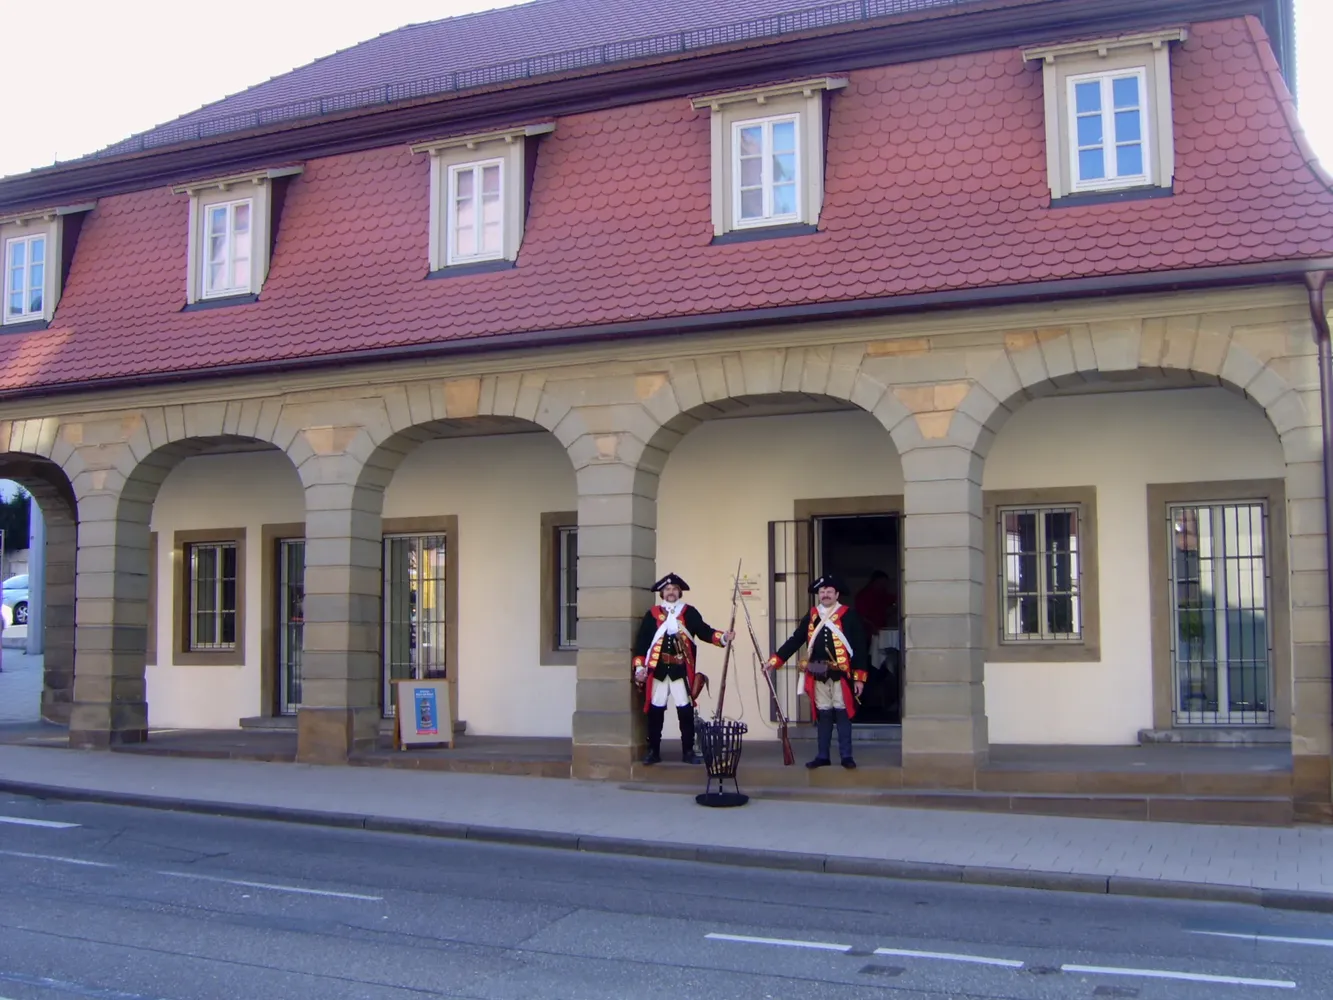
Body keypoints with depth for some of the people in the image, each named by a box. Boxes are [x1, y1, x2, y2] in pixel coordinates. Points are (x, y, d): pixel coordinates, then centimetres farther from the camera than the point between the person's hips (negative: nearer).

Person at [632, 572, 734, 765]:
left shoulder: (689, 612, 7)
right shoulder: (652, 614, 6)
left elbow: (704, 631, -3)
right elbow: (642, 641, 4)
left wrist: (723, 637, -21)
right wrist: (639, 667, -3)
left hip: (682, 670, 0)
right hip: (657, 670, 0)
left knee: (686, 710, 0)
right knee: (655, 710, 5)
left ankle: (688, 751, 10)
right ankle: (653, 751, 14)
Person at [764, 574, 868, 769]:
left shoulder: (849, 615, -3)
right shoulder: (811, 616, 9)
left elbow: (859, 647, -4)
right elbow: (795, 640, 8)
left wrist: (859, 677, -9)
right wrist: (774, 661, 0)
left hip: (841, 674, -4)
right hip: (818, 675, 4)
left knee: (842, 714, 2)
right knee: (823, 715, 10)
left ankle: (846, 756, 10)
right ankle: (822, 756, 17)